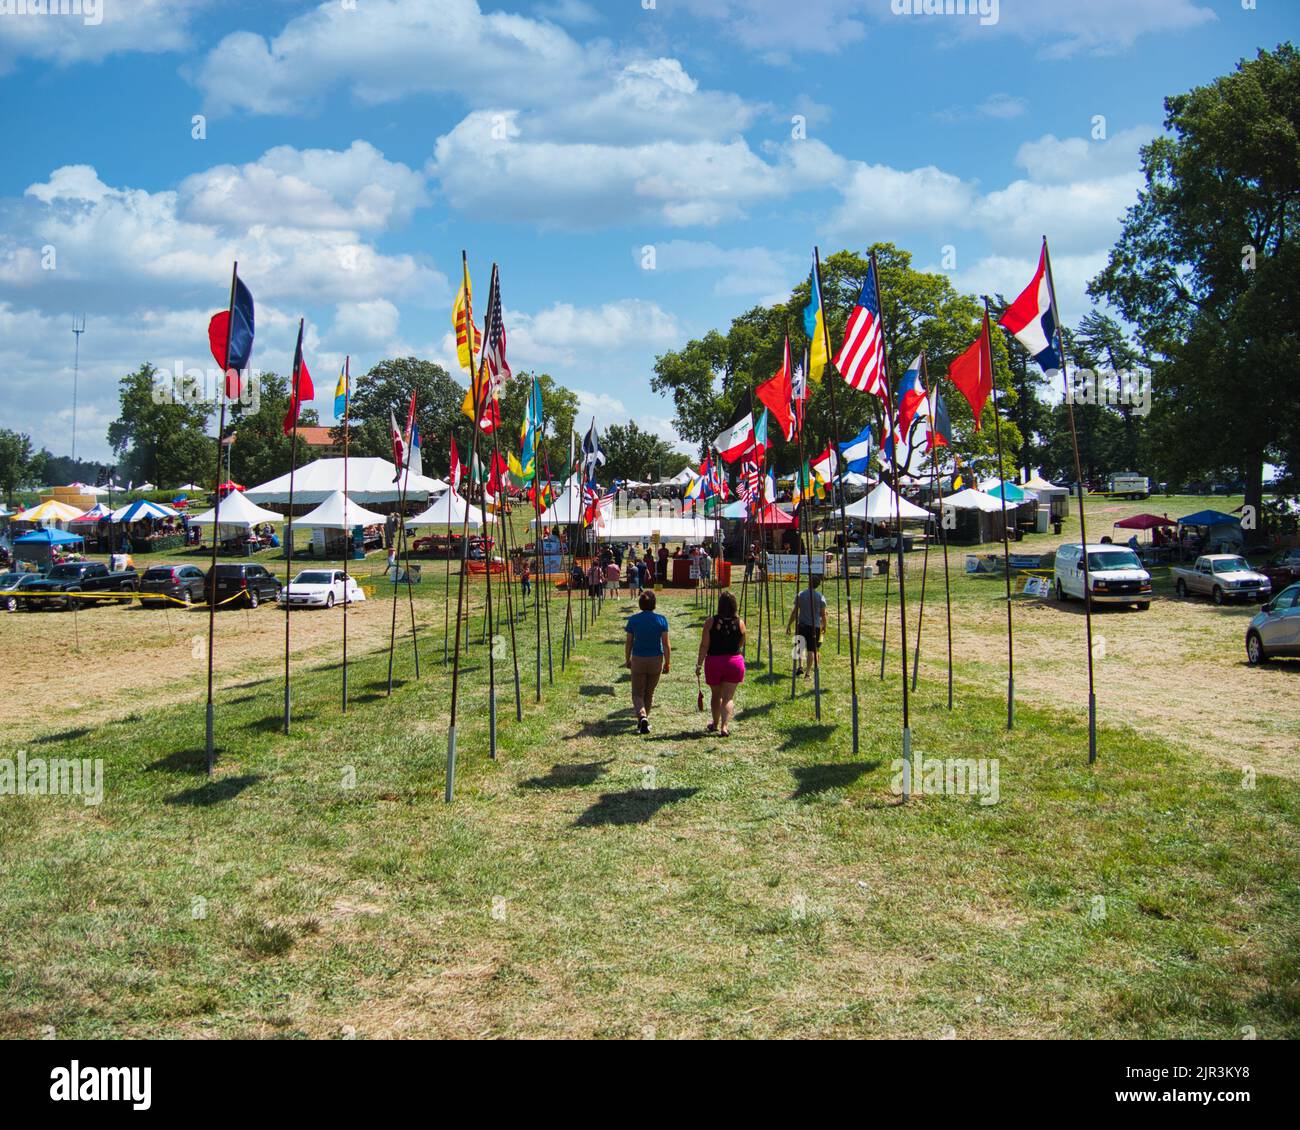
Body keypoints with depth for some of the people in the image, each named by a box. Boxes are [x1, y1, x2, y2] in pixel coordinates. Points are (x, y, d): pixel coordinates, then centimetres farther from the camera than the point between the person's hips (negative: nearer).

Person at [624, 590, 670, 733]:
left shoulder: (633, 620, -6)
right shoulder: (661, 620, -7)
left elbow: (628, 642, -1)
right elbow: (666, 643, -9)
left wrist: (627, 660, 13)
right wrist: (667, 663, -1)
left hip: (638, 660, -1)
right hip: (656, 659, 1)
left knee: (637, 693, 6)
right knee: (649, 692, 18)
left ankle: (642, 717, -18)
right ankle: (644, 718, 28)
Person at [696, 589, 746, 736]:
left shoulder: (711, 622, -11)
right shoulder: (740, 623, -6)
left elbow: (704, 646, -11)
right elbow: (741, 644, 7)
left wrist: (699, 664, -5)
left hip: (713, 662, 0)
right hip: (734, 662, 0)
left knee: (716, 695, 19)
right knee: (728, 697, 3)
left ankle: (715, 724, 34)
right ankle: (725, 726, -14)